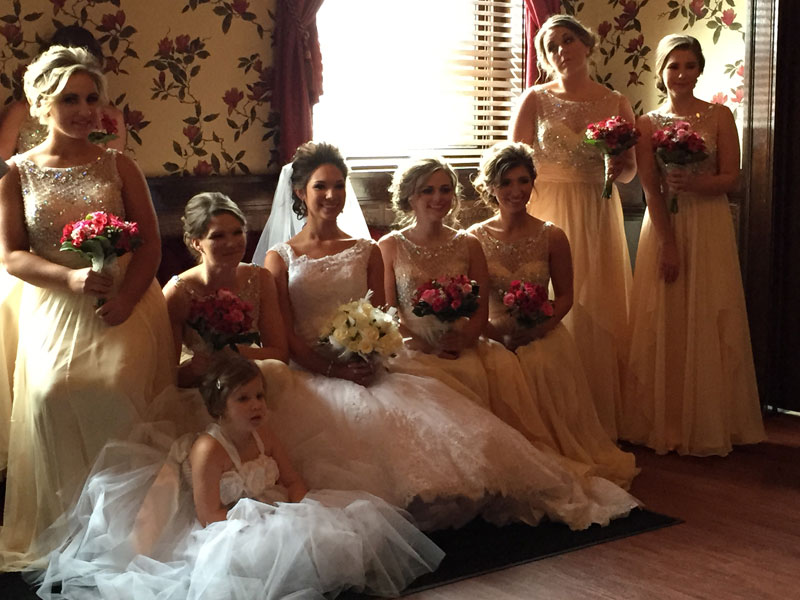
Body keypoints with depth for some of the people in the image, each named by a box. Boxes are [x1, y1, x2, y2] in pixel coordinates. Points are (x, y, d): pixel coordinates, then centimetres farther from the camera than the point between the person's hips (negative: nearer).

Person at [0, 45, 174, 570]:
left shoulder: (119, 167, 8)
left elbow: (151, 243, 3)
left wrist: (125, 298, -15)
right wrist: (71, 276, -18)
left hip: (125, 305, 0)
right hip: (53, 310, 1)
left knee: (117, 387, -26)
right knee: (50, 392, -24)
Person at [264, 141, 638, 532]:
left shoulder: (366, 252, 16)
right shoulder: (280, 258, 8)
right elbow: (284, 335, 0)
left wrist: (367, 363, -10)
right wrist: (335, 369, -13)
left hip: (365, 372, 2)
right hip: (309, 378, -2)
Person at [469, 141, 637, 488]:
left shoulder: (552, 237, 0)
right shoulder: (475, 238, -1)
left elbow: (565, 297, 6)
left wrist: (538, 327, -12)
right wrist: (497, 333, -16)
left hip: (544, 345, 0)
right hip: (493, 344, 0)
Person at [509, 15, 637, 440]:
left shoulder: (616, 103, 8)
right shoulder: (535, 99, 1)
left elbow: (631, 169, 10)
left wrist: (618, 169, -12)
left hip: (599, 217, 2)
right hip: (548, 213, -2)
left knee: (601, 311, 4)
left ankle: (603, 419, 16)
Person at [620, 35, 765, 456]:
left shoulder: (719, 116, 3)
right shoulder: (647, 124, 4)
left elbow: (731, 179, -2)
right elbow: (650, 189, -3)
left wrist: (693, 183, -21)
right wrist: (668, 245, -11)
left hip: (710, 228, -1)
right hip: (663, 226, 1)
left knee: (709, 322, 0)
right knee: (663, 323, 1)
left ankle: (709, 424, 11)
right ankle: (665, 424, 11)